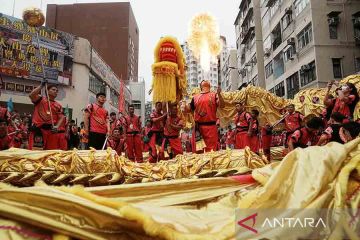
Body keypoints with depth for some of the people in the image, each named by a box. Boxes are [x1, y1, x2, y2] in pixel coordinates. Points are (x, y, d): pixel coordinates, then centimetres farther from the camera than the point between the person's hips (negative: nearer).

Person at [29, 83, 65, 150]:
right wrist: (41, 86, -10)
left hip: (51, 130, 3)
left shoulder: (58, 106, 13)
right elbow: (31, 95, -13)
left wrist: (57, 127, -13)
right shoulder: (40, 99, 7)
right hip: (38, 129, -3)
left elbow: (61, 117, 5)